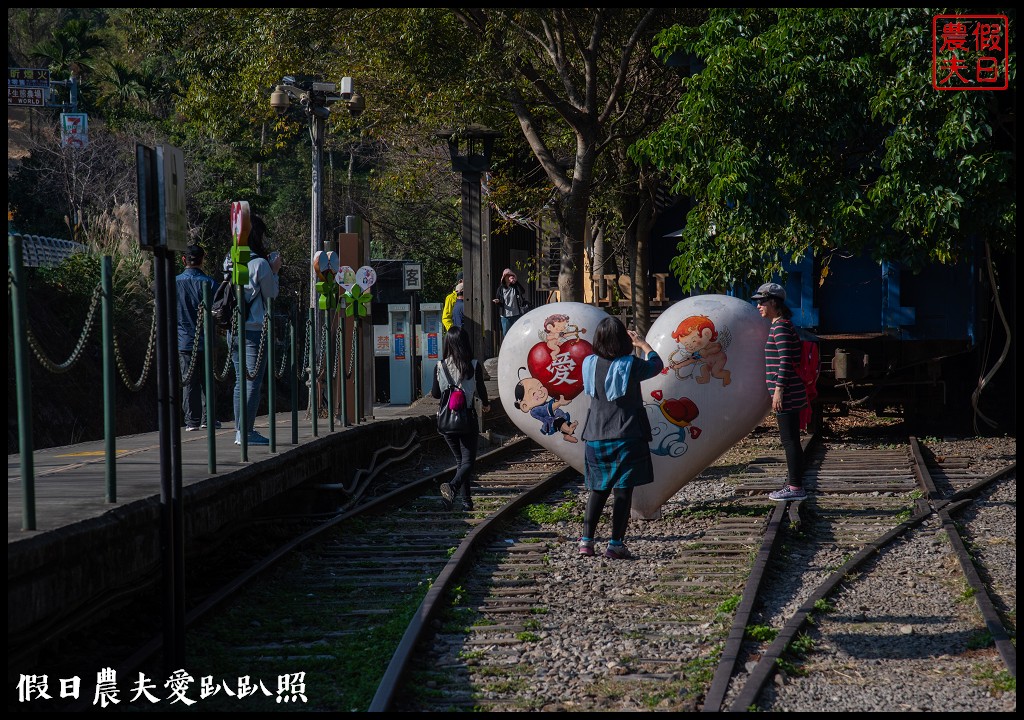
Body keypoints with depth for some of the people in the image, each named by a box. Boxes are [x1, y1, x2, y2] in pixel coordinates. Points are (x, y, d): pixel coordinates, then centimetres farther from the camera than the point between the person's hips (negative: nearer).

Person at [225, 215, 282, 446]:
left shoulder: (230, 262, 7)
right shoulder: (260, 264, -13)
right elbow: (271, 295, -4)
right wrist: (275, 272, 7)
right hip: (255, 329, -7)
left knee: (241, 381, 13)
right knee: (253, 382, -3)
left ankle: (240, 431, 14)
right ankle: (246, 432, -5)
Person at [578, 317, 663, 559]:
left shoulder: (590, 364, 0)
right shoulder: (631, 365, -11)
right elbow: (657, 364, 8)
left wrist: (629, 347, 34)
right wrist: (643, 344, 26)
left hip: (596, 437, 4)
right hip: (627, 436, -4)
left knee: (598, 489, 15)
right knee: (623, 489, 0)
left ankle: (586, 539, 10)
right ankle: (616, 544, -3)